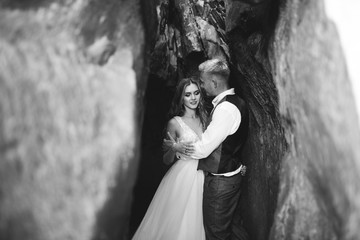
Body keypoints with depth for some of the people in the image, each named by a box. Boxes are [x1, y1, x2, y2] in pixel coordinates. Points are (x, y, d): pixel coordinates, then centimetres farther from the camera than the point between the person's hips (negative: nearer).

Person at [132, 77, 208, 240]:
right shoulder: (175, 123, -7)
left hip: (201, 178, 4)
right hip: (182, 177, -4)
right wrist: (174, 149, -23)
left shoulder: (204, 118, 5)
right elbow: (167, 160, -2)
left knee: (194, 224, 13)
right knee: (175, 223, 4)